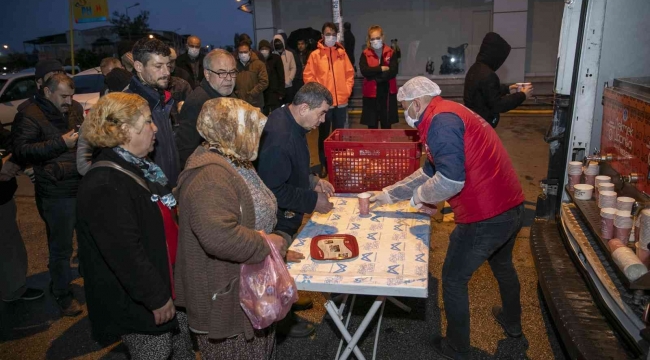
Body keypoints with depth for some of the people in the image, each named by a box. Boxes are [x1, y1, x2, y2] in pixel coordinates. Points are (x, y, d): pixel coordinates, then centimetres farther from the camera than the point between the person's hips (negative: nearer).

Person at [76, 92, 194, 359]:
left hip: (167, 278, 9)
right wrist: (157, 297, -22)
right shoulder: (105, 186, -27)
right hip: (136, 300, -9)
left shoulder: (136, 166, 5)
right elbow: (125, 253, -29)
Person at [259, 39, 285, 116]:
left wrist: (281, 93, -6)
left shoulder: (276, 58, 1)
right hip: (262, 94, 2)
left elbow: (281, 76, 0)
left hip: (275, 93, -1)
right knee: (263, 116, 2)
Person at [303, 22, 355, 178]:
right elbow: (308, 76, -3)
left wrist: (347, 90, 1)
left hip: (341, 102, 3)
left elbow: (349, 73, 11)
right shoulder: (315, 55, -2)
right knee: (324, 135, 6)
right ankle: (324, 165, 15)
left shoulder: (342, 53, 7)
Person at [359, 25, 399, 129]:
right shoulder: (365, 54, 2)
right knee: (372, 125, 4)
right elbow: (364, 71, -14)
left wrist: (374, 76, -14)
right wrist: (381, 68, -14)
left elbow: (393, 71, -10)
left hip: (387, 92, 0)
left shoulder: (390, 53, 2)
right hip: (371, 93, 0)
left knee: (387, 124, 7)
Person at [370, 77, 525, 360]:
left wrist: (419, 196, -7)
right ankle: (512, 322, 57)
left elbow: (450, 180, -27)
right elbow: (429, 172, 23)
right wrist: (388, 194, 26)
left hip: (485, 217, -10)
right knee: (501, 264, 33)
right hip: (511, 207, 10)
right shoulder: (450, 115, 18)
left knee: (454, 279, 9)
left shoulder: (440, 120, -15)